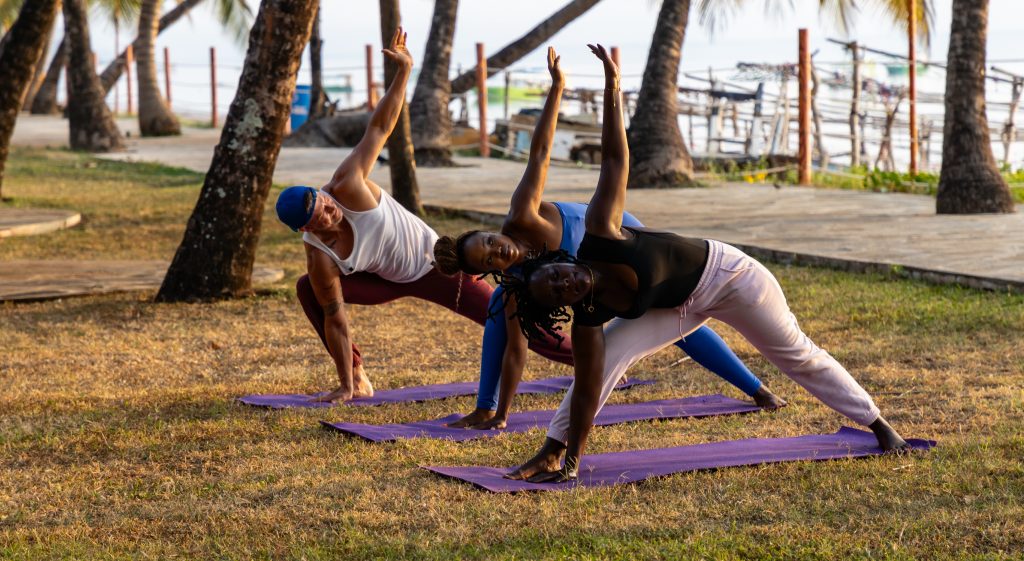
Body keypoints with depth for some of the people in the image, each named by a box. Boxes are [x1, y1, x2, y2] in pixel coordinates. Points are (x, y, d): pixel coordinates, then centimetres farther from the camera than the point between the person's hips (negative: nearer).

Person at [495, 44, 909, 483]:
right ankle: (551, 451, -6)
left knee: (798, 356, 12)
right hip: (682, 306, 2)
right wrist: (569, 458, -24)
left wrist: (612, 84, -38)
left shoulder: (600, 234, -32)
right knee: (609, 353, -18)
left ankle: (878, 424, 30)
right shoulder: (587, 320, -23)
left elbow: (615, 158, -32)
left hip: (727, 273, -2)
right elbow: (588, 388, -21)